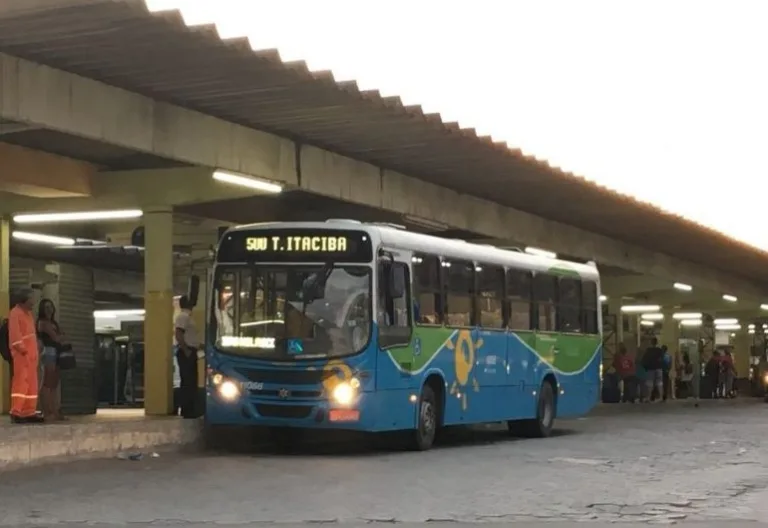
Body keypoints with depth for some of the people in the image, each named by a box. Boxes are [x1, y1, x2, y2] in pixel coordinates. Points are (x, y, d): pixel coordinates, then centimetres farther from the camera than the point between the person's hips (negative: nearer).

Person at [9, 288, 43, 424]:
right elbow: (15, 334, -15)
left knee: (31, 384, 7)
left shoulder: (29, 314, 21)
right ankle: (16, 413, -13)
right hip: (21, 354, -9)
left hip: (31, 354, 9)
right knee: (20, 382, -12)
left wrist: (34, 353, 13)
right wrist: (23, 350, -20)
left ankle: (29, 413, 9)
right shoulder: (15, 313, -7)